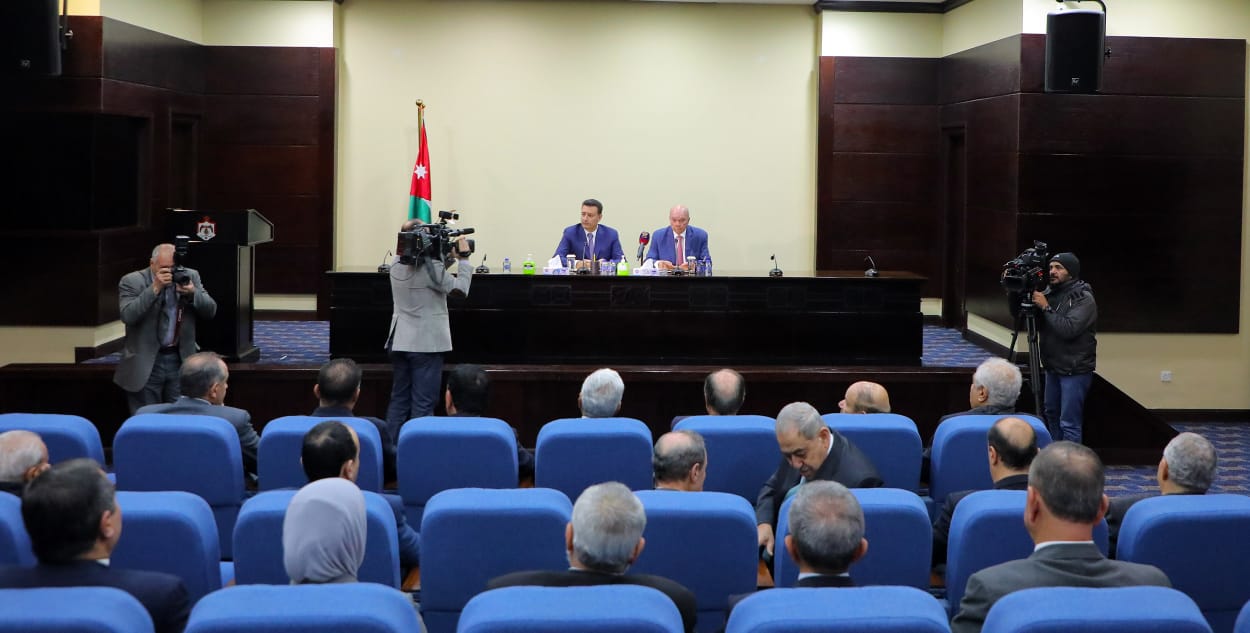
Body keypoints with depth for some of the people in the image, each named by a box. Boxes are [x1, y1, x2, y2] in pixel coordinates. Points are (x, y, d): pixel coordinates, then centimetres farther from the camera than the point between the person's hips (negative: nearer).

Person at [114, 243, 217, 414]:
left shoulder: (190, 276, 4)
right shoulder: (132, 281, -6)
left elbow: (210, 310, 1)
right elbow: (128, 316, -19)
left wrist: (193, 293, -19)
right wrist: (155, 288, -25)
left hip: (181, 361, 3)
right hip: (145, 365, -3)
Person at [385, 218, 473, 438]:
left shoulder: (397, 265, 6)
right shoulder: (430, 268, -18)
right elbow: (460, 287, -14)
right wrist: (463, 258, -4)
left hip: (399, 342, 7)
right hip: (426, 344, -7)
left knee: (399, 399, 13)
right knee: (422, 404, -3)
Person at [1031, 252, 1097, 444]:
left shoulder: (1083, 299, -14)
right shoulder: (1050, 293, 6)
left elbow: (1069, 329, -26)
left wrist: (1046, 308, -20)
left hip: (1075, 370, -8)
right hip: (1053, 367, 8)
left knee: (1069, 423, -9)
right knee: (1051, 413, 20)